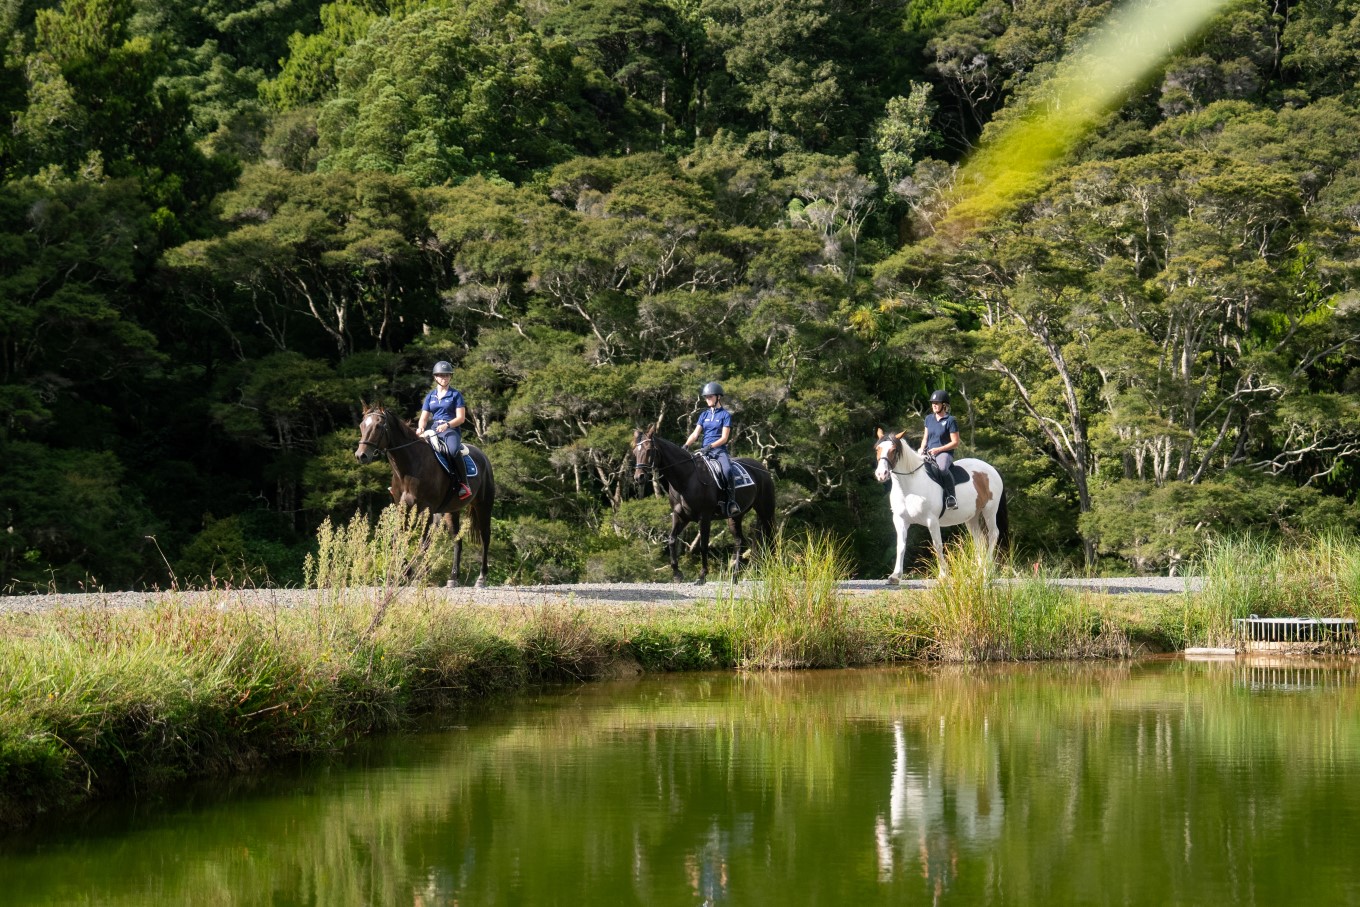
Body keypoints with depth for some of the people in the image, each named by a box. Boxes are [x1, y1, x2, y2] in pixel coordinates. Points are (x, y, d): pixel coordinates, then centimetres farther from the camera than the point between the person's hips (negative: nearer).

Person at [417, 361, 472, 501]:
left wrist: (446, 425, -20)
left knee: (453, 450, -37)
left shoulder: (455, 395, 5)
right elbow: (424, 417, 12)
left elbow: (461, 418, -2)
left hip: (451, 429, -5)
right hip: (433, 429, 5)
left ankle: (463, 484, -31)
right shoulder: (430, 396, 17)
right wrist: (421, 427, -12)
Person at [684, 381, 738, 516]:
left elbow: (724, 438, -5)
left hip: (719, 450, -5)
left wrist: (710, 446, -19)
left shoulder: (725, 415, 2)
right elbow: (695, 434, 9)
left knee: (727, 469, -33)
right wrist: (686, 445, -10)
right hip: (704, 450, 5)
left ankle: (732, 501, -29)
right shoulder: (704, 415, 16)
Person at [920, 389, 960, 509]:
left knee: (942, 468, -38)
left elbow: (955, 443, -7)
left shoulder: (950, 421, -5)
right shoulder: (929, 419, 14)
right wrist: (922, 449, 3)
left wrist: (938, 449, -16)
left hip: (944, 453, -7)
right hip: (929, 453, 7)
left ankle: (951, 498, -33)